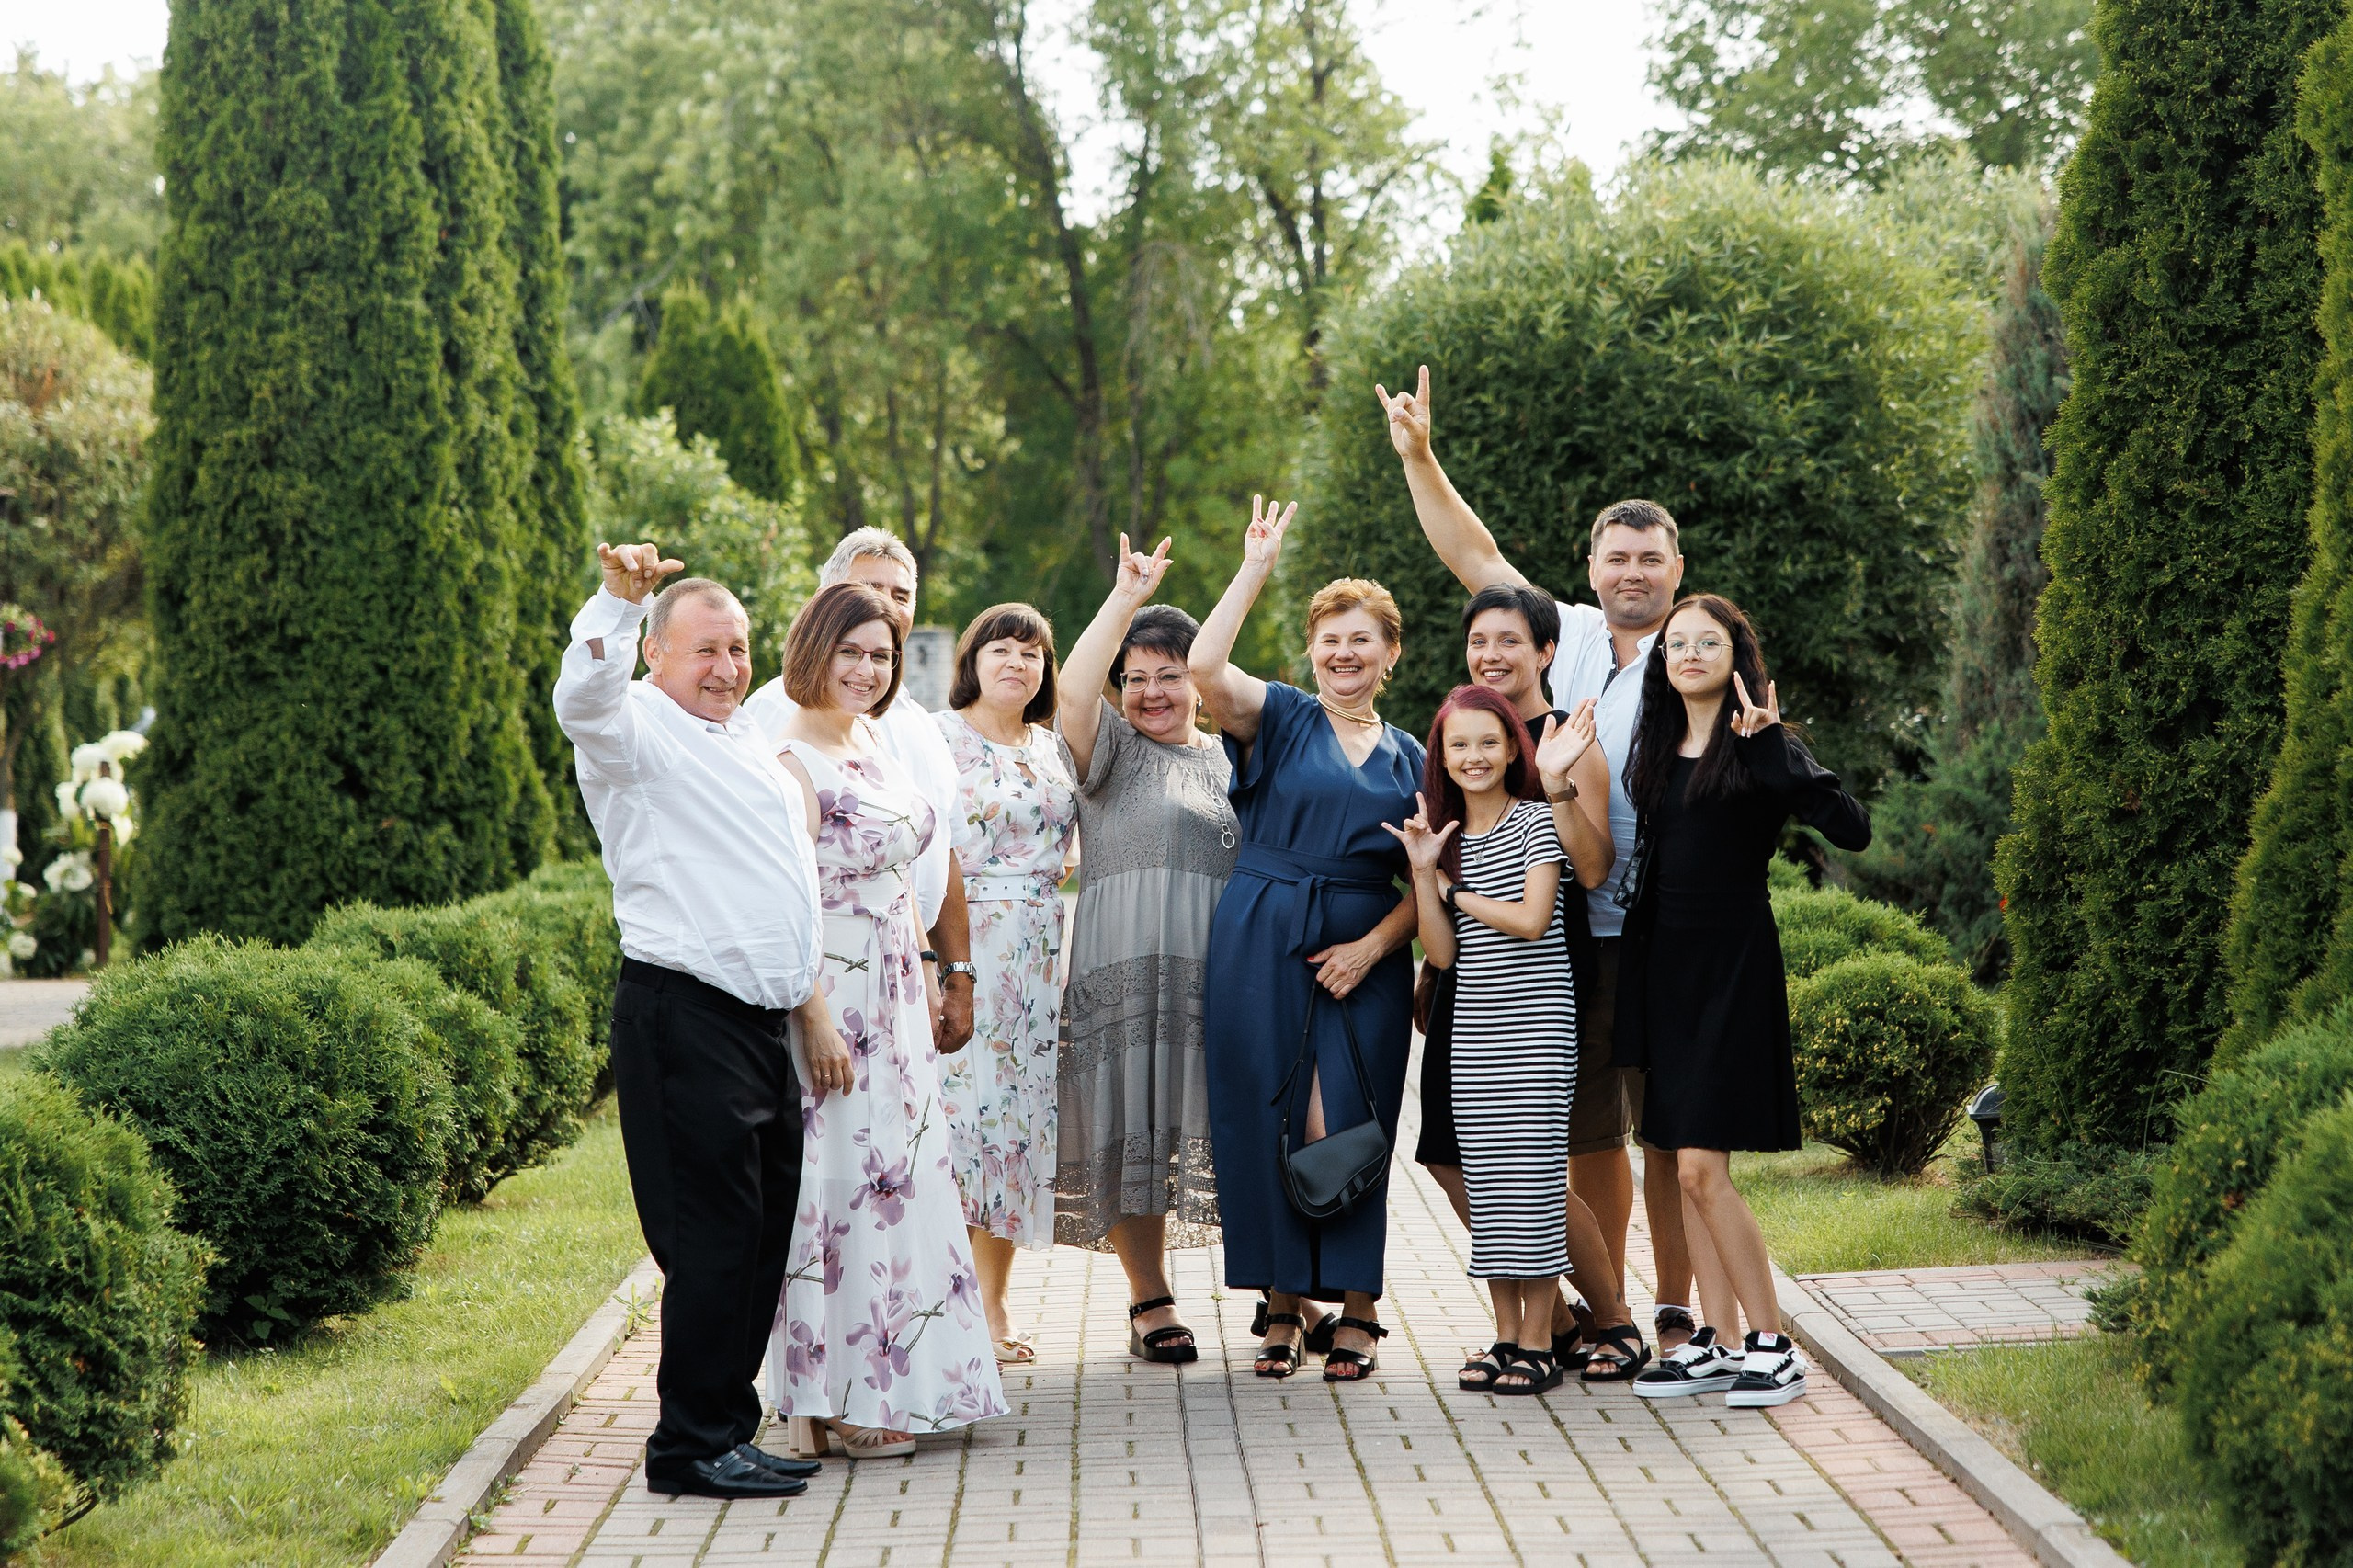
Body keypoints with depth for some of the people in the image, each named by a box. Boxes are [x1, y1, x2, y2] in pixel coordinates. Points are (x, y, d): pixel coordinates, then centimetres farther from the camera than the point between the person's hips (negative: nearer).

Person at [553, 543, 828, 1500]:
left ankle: (727, 1432, 21)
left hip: (761, 1023, 9)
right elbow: (584, 697, -29)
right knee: (713, 1233, -8)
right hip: (684, 1017, -9)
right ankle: (691, 1447, -1)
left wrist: (810, 1005, 27)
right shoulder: (639, 733, -4)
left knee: (763, 1233, 12)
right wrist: (619, 597, -42)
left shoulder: (748, 747, 22)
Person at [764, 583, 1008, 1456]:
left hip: (894, 1000, 9)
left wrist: (926, 982, 19)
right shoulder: (795, 763, -14)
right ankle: (835, 1406, 3)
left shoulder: (874, 746, 13)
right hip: (835, 998, -9)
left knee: (904, 1178, 12)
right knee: (841, 1182, -4)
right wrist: (817, 1021, -22)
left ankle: (896, 1383, 21)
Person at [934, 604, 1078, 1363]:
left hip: (1038, 952, 6)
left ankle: (996, 1303, 11)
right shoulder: (937, 738, -2)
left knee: (1019, 1109, 5)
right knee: (962, 1104, -10)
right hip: (960, 947, -6)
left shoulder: (1052, 748, 16)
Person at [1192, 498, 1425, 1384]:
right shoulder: (1279, 718, 5)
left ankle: (1356, 1310, 6)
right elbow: (1205, 666, -15)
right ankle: (1282, 1305, 8)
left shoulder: (1411, 760, 13)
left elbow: (1426, 882, 9)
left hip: (1363, 958, 1)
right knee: (1268, 1122, -1)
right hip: (1263, 947, -1)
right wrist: (1256, 570, -9)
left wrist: (1373, 945, -7)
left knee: (1348, 1128, -3)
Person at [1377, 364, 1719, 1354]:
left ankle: (1677, 1314, 6)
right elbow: (1474, 556, 17)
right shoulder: (1566, 637, 11)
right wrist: (1418, 458, 14)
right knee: (1586, 1131, 10)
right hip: (1562, 932, 4)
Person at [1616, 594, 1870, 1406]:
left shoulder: (1758, 749, -7)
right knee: (1688, 1171, 7)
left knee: (1702, 1168, -12)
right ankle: (1717, 1341, 14)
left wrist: (1773, 754, -27)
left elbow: (1852, 829, -20)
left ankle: (1773, 1346, -3)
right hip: (1660, 958, 7)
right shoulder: (1657, 747, 12)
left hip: (1731, 960, -7)